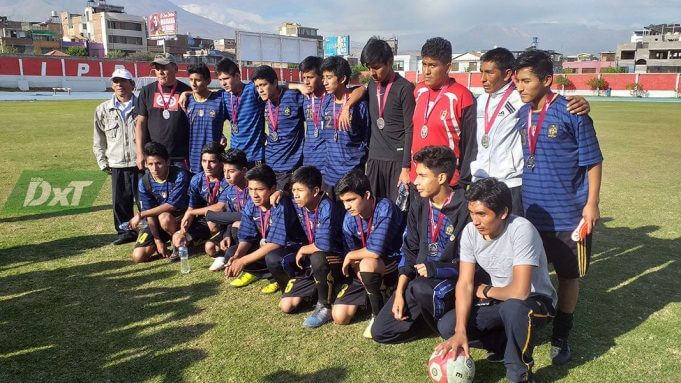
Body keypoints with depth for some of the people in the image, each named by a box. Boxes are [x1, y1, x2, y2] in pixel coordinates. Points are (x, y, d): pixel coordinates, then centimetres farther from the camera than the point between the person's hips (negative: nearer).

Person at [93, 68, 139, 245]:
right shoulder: (103, 109, 8)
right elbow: (98, 140, 14)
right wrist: (102, 162, 9)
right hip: (117, 165, 3)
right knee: (120, 201, 9)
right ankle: (125, 231, 24)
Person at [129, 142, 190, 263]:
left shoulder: (180, 175, -22)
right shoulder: (144, 182, -10)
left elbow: (172, 205, -26)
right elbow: (150, 214, -7)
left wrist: (141, 215, -25)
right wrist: (157, 240, -14)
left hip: (180, 216, -3)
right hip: (156, 218, 4)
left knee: (164, 218, -38)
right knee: (138, 256, -10)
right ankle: (166, 238, 16)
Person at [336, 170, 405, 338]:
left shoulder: (385, 208, -25)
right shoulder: (350, 219, -6)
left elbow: (375, 251, -33)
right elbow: (354, 258, -2)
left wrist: (350, 256, -15)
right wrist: (367, 280, -18)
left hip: (393, 265, -6)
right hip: (366, 271, 6)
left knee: (367, 264, -38)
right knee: (339, 317, -4)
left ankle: (379, 315, -13)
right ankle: (375, 291, 20)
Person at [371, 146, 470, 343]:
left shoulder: (464, 209, -17)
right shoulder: (418, 208, 4)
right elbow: (409, 253, 5)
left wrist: (434, 269, -21)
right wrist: (399, 293, -5)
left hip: (452, 281, -6)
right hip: (419, 279, 6)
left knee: (420, 288, -39)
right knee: (380, 331, -4)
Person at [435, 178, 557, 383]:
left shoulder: (521, 230, -30)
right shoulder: (470, 232, -12)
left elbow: (520, 292, -36)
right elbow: (465, 284, -12)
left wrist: (485, 291, -16)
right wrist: (460, 331, -24)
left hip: (536, 300, -5)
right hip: (498, 299, 6)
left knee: (513, 307, -40)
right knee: (447, 327, -13)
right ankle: (510, 345, 8)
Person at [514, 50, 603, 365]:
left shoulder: (571, 113, -12)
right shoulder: (522, 114, 4)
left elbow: (593, 160, -8)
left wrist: (592, 203, -11)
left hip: (567, 215, -4)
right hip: (531, 212, 5)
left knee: (568, 275, 9)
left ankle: (561, 337, 25)